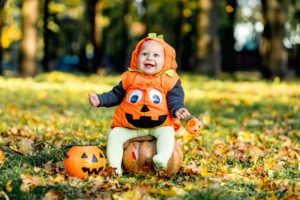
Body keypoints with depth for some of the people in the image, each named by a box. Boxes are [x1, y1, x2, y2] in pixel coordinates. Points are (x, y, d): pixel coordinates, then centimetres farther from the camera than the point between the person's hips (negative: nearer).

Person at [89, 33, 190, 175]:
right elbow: (116, 95, 14)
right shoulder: (130, 78, 6)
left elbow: (175, 99, -1)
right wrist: (100, 100, 1)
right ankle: (115, 166, -20)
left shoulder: (169, 80, 0)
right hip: (129, 127, 2)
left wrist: (177, 109, -24)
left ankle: (162, 159, -44)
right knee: (114, 134, -15)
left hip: (159, 125, -2)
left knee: (167, 132, -30)